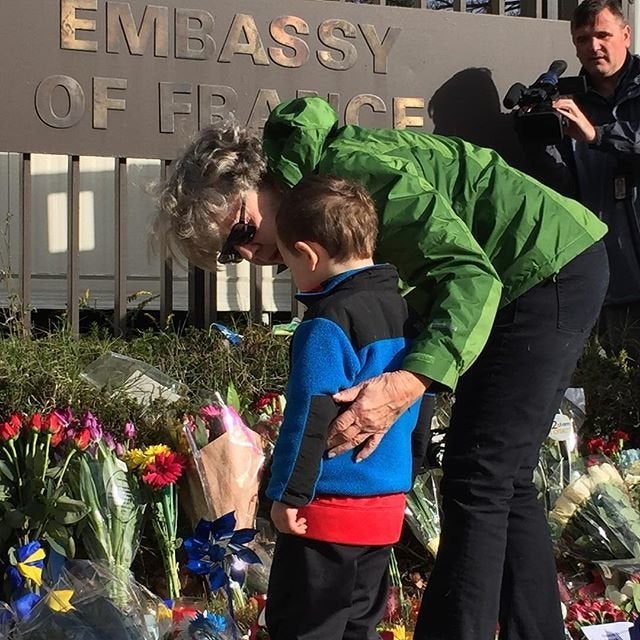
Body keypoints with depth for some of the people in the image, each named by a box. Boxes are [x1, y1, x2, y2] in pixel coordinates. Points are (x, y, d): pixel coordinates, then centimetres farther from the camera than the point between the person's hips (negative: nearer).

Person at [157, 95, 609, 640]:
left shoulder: (352, 166, -24)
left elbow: (472, 275, -30)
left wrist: (409, 381, -41)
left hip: (554, 268, -10)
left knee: (476, 485, -12)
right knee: (505, 482, 14)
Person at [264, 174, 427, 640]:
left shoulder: (327, 326, -18)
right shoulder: (402, 310, 9)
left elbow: (310, 417, -20)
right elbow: (415, 407, 17)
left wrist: (289, 493, -13)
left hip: (330, 507, -8)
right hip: (389, 501, 9)